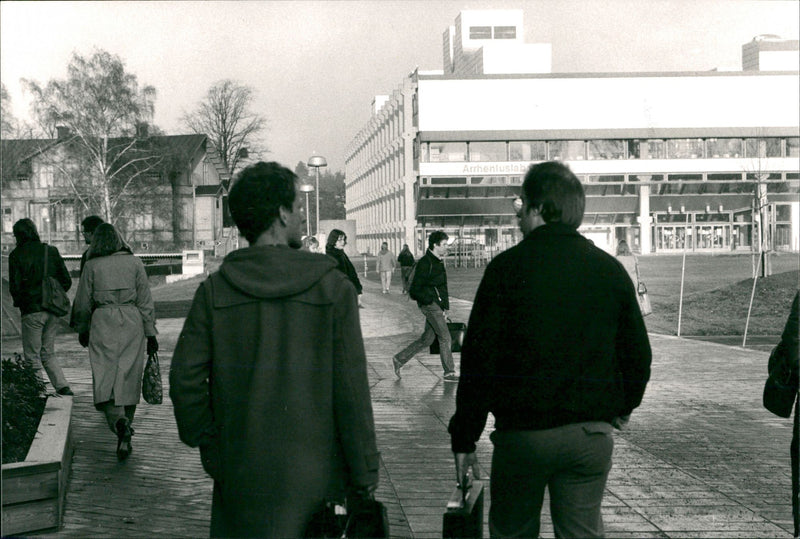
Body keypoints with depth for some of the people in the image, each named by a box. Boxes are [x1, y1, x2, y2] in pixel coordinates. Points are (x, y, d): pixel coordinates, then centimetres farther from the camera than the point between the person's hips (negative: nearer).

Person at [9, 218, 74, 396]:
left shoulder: (17, 255, -6)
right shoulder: (51, 251, 6)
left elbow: (15, 285, -9)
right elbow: (67, 280, 5)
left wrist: (19, 301, 10)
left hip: (32, 310, -5)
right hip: (52, 310, 5)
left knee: (32, 356, 6)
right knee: (48, 352, 17)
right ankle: (62, 386, 4)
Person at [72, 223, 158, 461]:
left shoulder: (92, 266, -1)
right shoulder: (134, 263, 2)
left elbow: (83, 303, 5)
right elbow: (145, 301, 2)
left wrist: (82, 331, 19)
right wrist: (150, 333, 7)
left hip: (103, 324, -2)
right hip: (132, 324, 2)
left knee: (105, 377, -3)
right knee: (128, 377, 8)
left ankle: (119, 421, -29)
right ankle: (124, 437, 14)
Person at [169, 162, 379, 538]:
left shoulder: (215, 290, -3)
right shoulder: (333, 287, -7)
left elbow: (185, 378, -4)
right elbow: (352, 389, -8)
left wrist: (207, 446, 10)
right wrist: (365, 475, 0)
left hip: (240, 475, 2)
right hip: (315, 475, -1)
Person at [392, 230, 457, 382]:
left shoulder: (438, 262, 14)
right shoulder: (425, 263, -15)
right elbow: (415, 290, -16)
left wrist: (445, 308, 16)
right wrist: (432, 299, -18)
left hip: (437, 305, 9)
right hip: (430, 304, -9)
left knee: (427, 339, 12)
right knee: (445, 337, -5)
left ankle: (399, 359, 22)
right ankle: (449, 372, 2)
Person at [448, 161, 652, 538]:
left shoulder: (507, 268, -8)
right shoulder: (610, 270, 3)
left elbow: (479, 358, -10)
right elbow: (638, 353, 8)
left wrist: (464, 438, -4)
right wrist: (623, 407, 27)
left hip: (522, 432, -3)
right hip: (591, 434, 3)